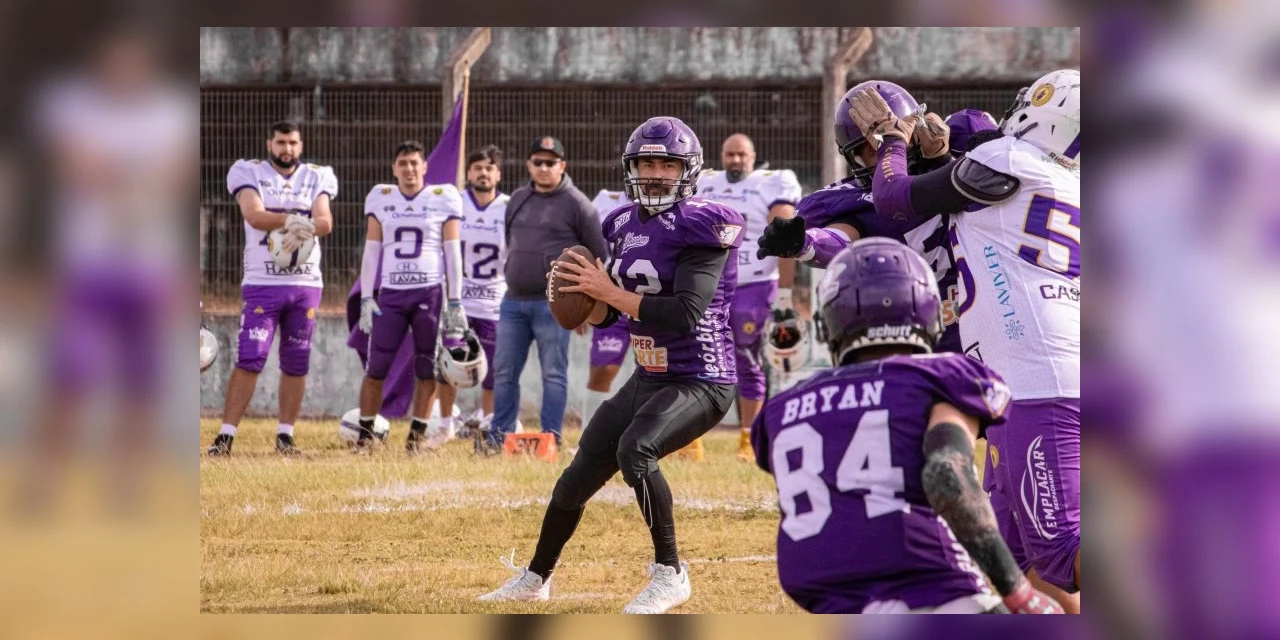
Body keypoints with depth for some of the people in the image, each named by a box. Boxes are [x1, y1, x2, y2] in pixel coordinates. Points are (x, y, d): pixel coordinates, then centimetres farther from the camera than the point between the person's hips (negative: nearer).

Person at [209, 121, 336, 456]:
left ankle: (285, 434, 14)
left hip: (306, 284, 3)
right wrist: (289, 220, -35)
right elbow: (253, 215, -17)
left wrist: (306, 227, -30)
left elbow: (325, 221, -7)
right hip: (262, 283, -3)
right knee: (249, 359, -10)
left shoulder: (317, 178, 8)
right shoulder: (250, 174, 1)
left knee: (296, 363, 5)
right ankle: (226, 434, -9)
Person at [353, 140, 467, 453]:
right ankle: (365, 434, 4)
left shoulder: (444, 198, 3)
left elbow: (452, 252, 3)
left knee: (427, 368, 1)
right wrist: (366, 299, 4)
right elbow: (371, 250, 10)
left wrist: (455, 302, 0)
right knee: (376, 367, -3)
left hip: (430, 292, -1)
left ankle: (417, 435, 9)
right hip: (390, 292, 1)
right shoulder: (381, 198, 8)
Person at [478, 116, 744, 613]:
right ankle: (535, 578, 36)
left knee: (635, 450, -32)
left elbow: (685, 315, -27)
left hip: (700, 381, -8)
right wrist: (585, 294, -9)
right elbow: (603, 317, 14)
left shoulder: (699, 227, -16)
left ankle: (670, 574, -17)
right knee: (581, 474, 13)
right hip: (647, 379, 8)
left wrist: (610, 292, -22)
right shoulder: (627, 225, 8)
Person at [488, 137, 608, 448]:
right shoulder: (517, 200, 13)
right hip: (513, 302, 6)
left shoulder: (576, 204, -4)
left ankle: (550, 438, 0)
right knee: (504, 372, 7)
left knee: (554, 374, -2)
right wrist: (511, 276, 16)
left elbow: (599, 254, -3)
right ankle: (498, 437, 13)